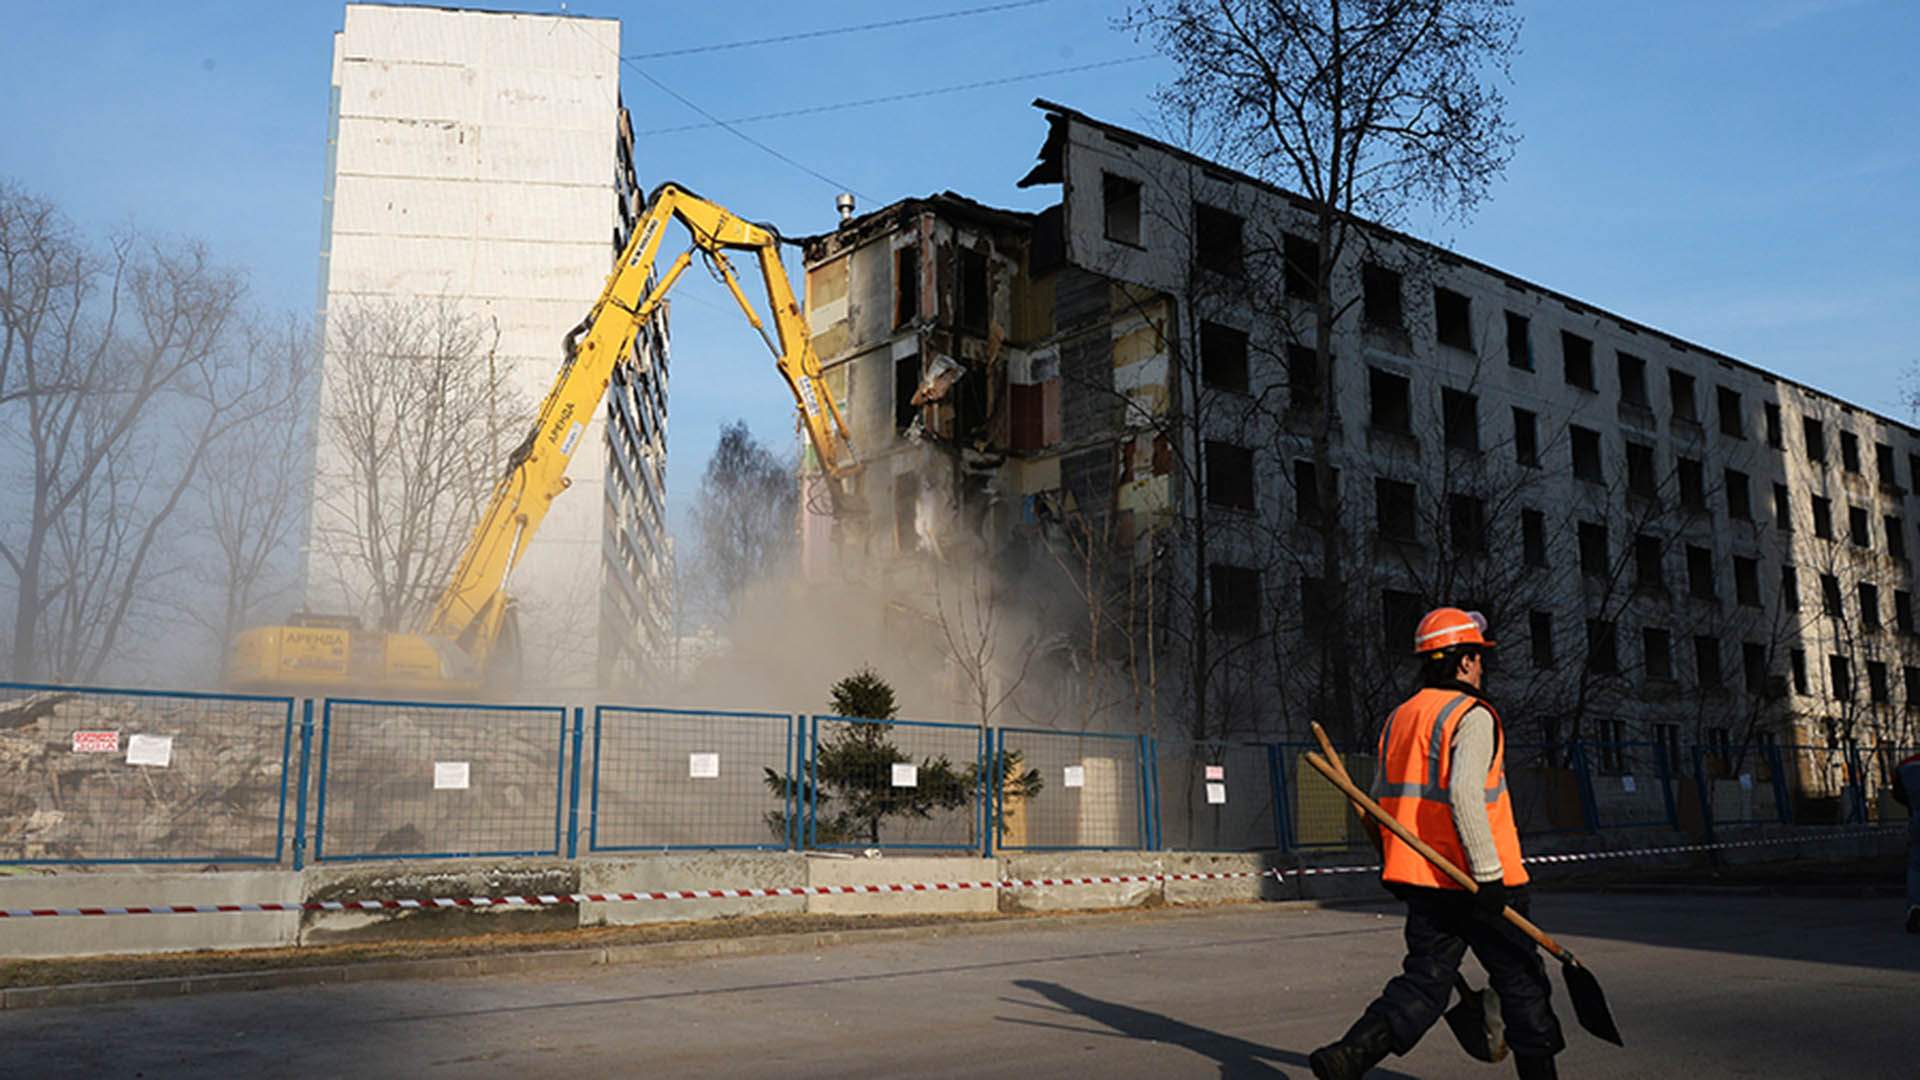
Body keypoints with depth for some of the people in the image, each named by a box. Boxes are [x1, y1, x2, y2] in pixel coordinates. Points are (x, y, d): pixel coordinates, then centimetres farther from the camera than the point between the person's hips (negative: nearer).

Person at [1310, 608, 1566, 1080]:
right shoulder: (1472, 715, -11)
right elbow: (1464, 793, -25)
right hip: (1472, 881, -7)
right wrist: (1489, 874, -22)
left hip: (1421, 881, 7)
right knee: (1521, 981, 11)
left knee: (1424, 982, 8)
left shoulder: (1398, 717, 13)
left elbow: (1380, 801, 16)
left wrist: (1395, 867, 24)